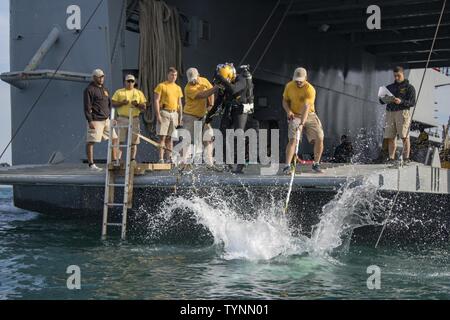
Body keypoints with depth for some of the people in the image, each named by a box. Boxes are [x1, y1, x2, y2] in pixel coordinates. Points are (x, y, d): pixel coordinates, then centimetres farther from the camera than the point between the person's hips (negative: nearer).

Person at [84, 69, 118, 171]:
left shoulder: (105, 89, 18)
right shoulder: (89, 90, -7)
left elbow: (109, 104, 24)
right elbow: (87, 107, -13)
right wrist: (90, 121, -19)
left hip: (106, 120, 8)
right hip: (95, 120, -8)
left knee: (115, 139, 9)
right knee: (91, 141, -6)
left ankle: (114, 161, 18)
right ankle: (91, 164, -3)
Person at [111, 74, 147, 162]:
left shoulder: (139, 93, 14)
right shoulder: (119, 92, 11)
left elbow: (144, 107, 10)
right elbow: (113, 104, 3)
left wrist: (137, 104, -9)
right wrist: (122, 103, -12)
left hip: (134, 119, 1)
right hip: (122, 118, -1)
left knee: (134, 142, -1)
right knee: (120, 141, -6)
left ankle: (133, 159, 2)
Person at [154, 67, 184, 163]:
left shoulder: (178, 88, 17)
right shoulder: (161, 86, 0)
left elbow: (180, 104, 20)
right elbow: (156, 101, -6)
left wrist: (180, 117, 14)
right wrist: (158, 115, -14)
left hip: (174, 113, 5)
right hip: (164, 113, -5)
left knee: (170, 137, 6)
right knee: (162, 137, -8)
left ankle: (169, 158, 9)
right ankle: (161, 158, -9)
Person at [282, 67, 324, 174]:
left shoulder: (310, 89, -17)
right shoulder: (289, 86, -3)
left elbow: (306, 107, -28)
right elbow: (285, 101, 10)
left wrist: (302, 123, -39)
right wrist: (288, 111, -12)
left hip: (310, 116, -1)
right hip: (295, 116, 1)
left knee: (319, 138, -11)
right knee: (293, 139, -19)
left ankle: (316, 164, 8)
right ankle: (287, 166, -22)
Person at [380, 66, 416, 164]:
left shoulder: (409, 87, 9)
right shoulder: (390, 87, 22)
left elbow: (412, 103, -2)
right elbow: (381, 101, 17)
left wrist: (401, 101, -19)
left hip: (403, 112, -4)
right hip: (390, 112, 4)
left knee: (404, 136, -9)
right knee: (390, 137, 0)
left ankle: (406, 158, -9)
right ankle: (391, 158, 3)